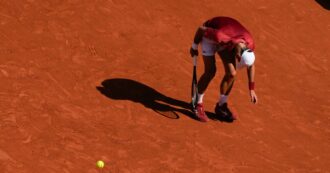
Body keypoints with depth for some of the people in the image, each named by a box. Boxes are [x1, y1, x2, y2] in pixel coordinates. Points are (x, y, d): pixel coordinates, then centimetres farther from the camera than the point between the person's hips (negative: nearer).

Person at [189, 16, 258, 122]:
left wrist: (251, 89, -3)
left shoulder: (249, 43, -29)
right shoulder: (220, 37, -45)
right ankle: (198, 105, 0)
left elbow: (250, 65, -7)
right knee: (210, 71, -17)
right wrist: (195, 46, -9)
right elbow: (201, 29, -26)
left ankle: (221, 106, 11)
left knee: (231, 74, -7)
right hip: (209, 36, -4)